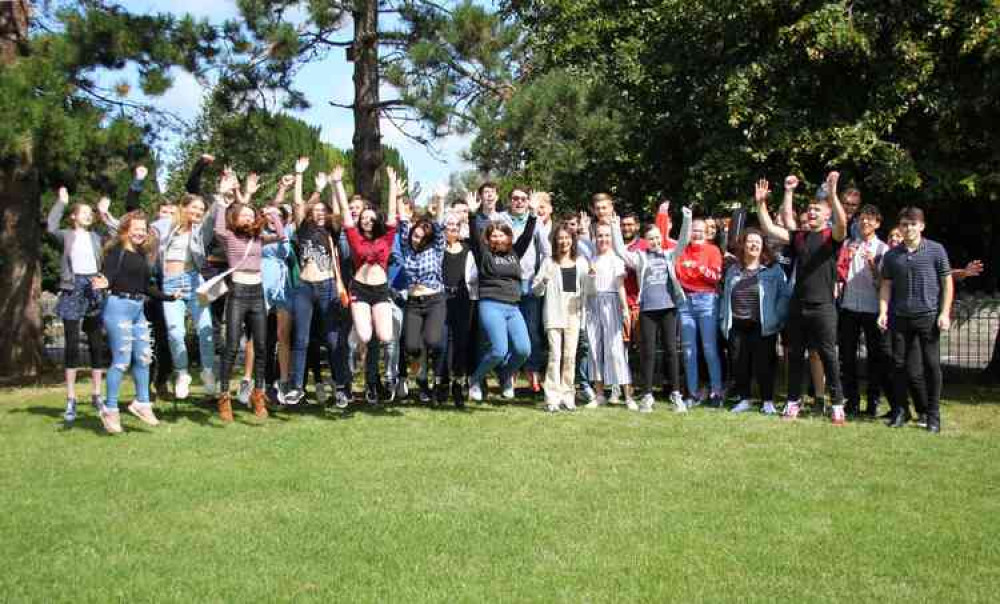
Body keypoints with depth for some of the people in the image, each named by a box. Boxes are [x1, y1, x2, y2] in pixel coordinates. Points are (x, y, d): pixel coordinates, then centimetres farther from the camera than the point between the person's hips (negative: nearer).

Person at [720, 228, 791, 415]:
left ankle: (767, 401, 10)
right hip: (737, 327, 4)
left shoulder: (773, 269, 1)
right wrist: (723, 320, 7)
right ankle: (744, 399, 19)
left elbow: (785, 294, -4)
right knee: (739, 364, 6)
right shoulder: (733, 270, 14)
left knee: (764, 364, -1)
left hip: (763, 327, -4)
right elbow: (725, 296, 15)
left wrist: (777, 317, -13)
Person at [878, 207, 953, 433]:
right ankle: (900, 410, 17)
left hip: (928, 315, -3)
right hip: (900, 317, 3)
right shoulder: (891, 255, 8)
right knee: (899, 363, 6)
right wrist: (883, 312, -1)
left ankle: (933, 414, 10)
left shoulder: (936, 250, 0)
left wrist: (945, 313, -6)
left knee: (931, 364, 0)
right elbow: (886, 286, 11)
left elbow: (947, 283, 1)